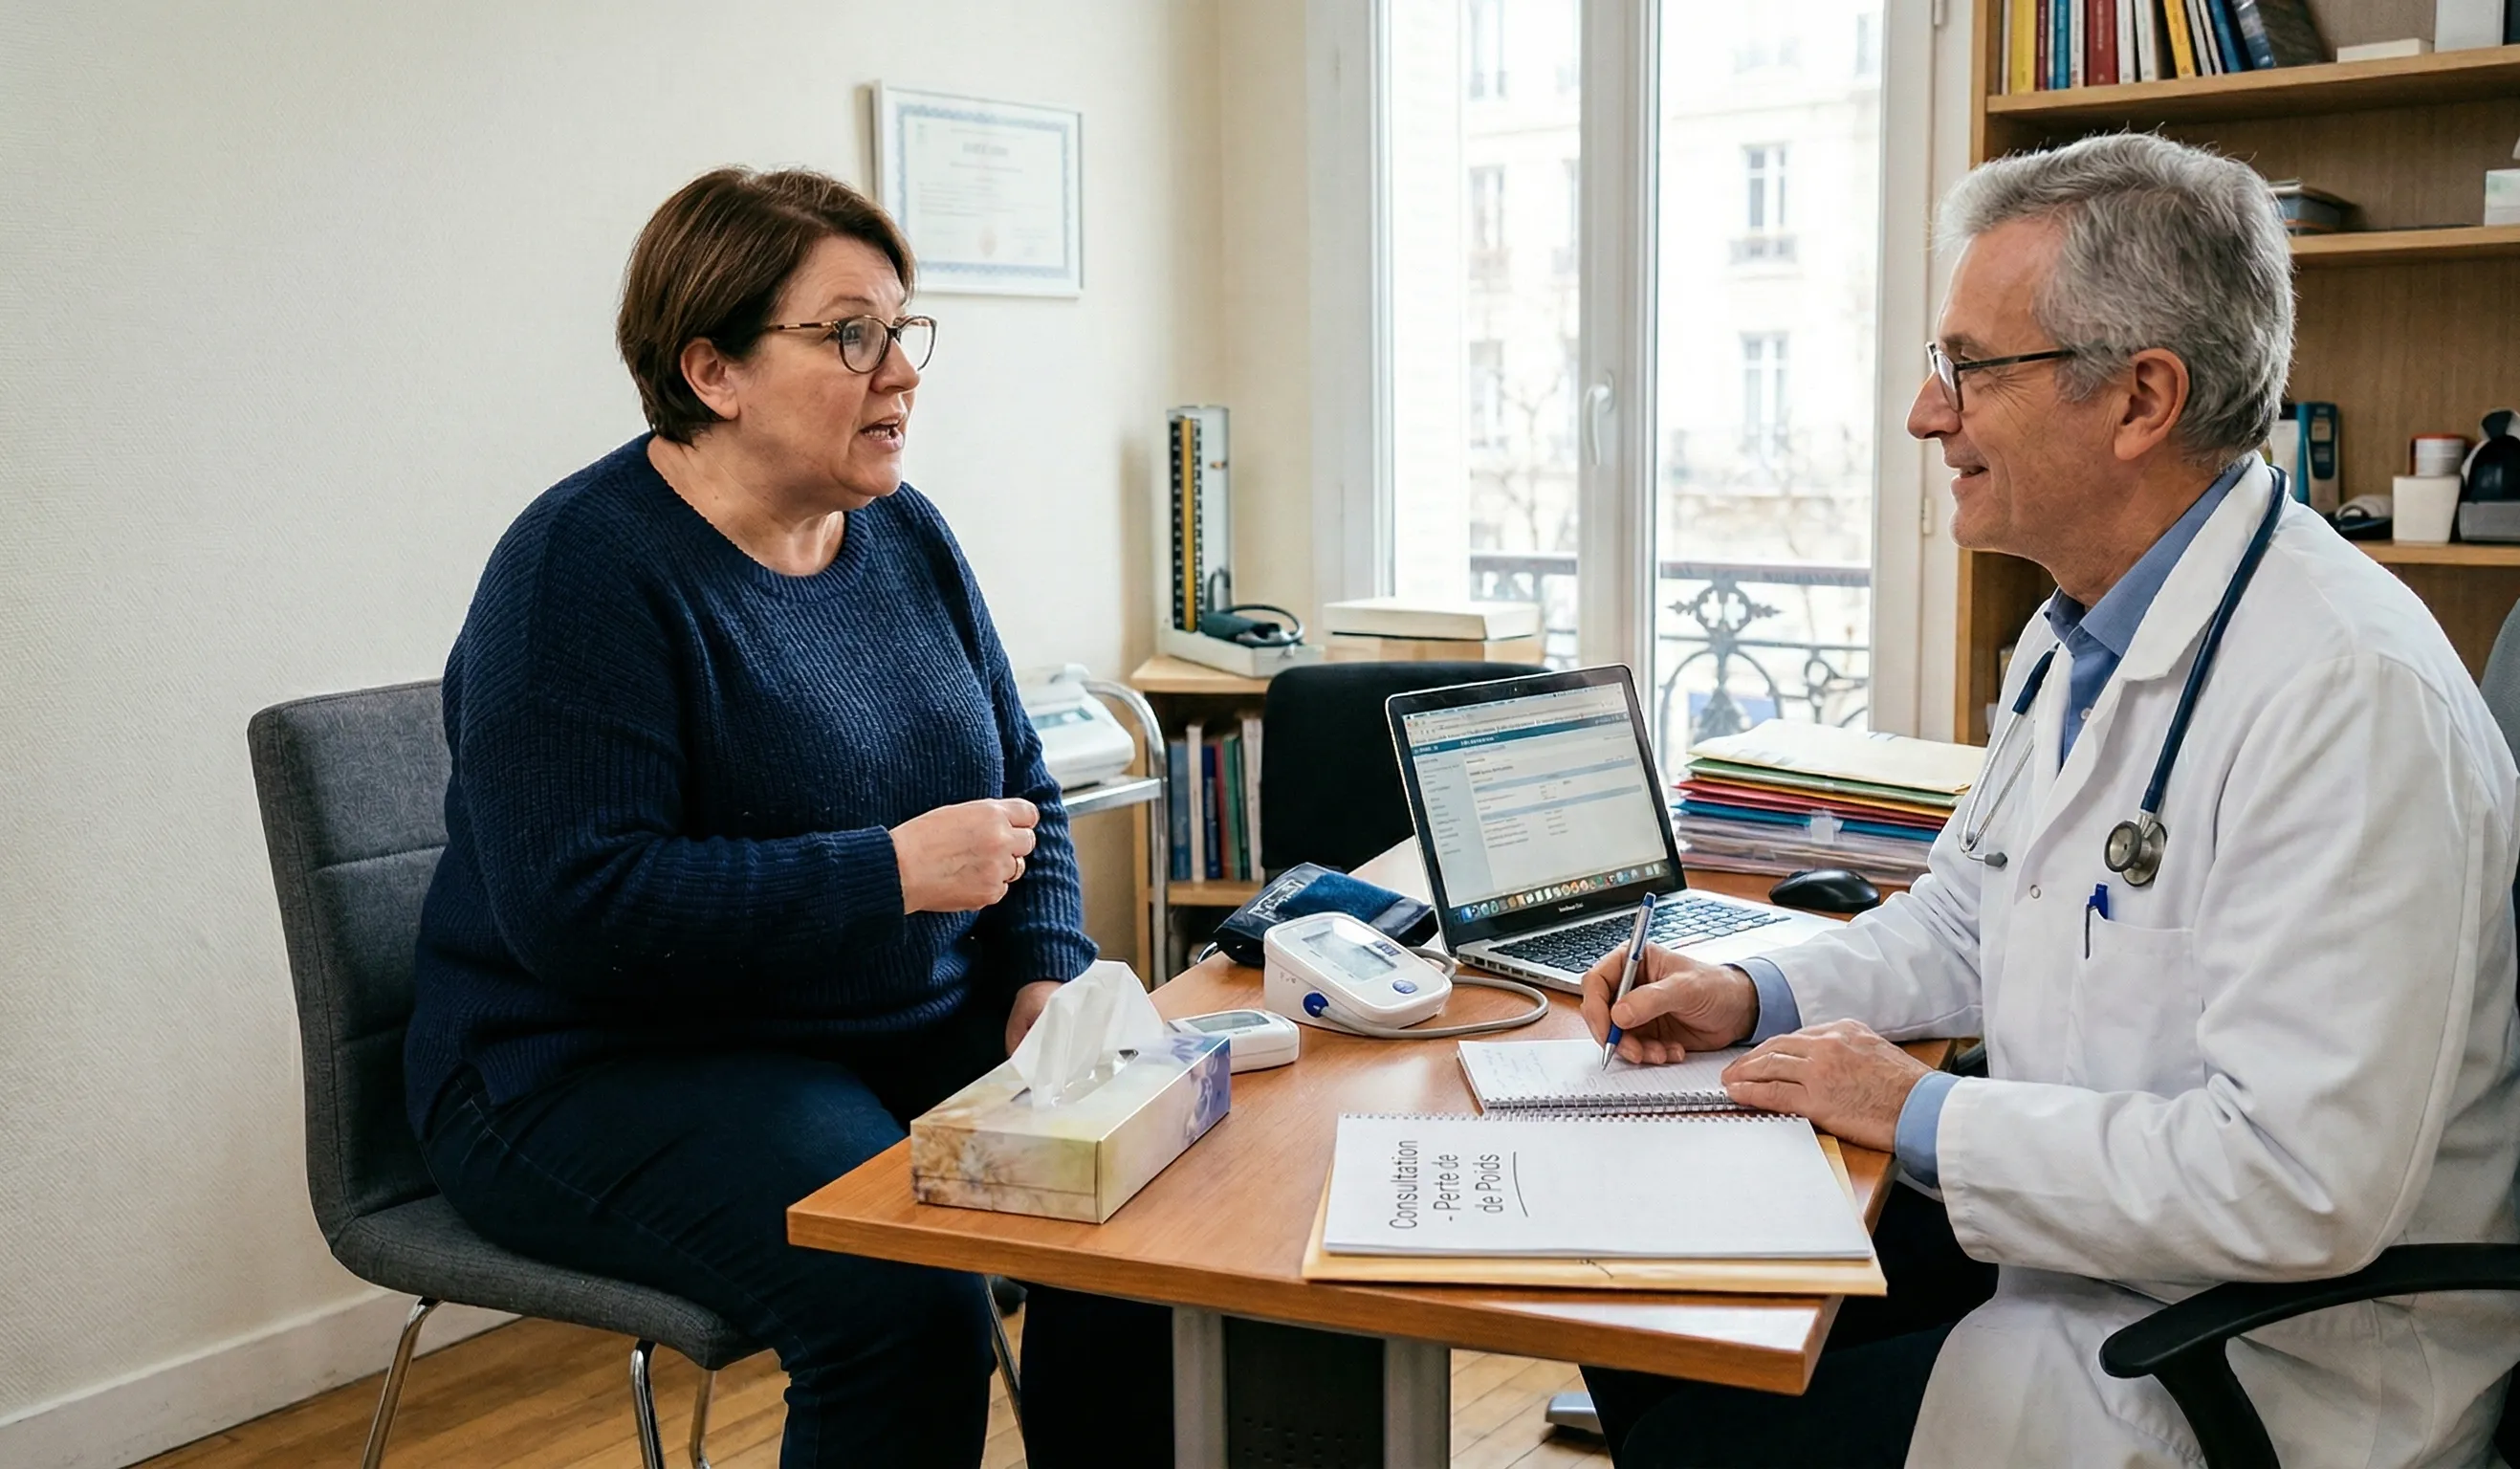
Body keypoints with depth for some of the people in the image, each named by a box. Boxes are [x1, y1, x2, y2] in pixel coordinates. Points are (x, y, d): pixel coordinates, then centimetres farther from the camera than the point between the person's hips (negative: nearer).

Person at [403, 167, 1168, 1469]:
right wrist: (894, 872, -24)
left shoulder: (905, 538, 8)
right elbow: (580, 909, -23)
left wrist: (1046, 978, -2)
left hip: (913, 1027, 7)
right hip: (609, 1067, -6)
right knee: (905, 1302, -31)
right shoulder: (585, 571, -15)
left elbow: (1022, 789, 16)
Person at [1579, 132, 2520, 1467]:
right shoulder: (2082, 633, 6)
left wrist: (1923, 1117, -20)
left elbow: (2300, 1183, -31)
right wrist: (1759, 996, 1)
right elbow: (1963, 916, 19)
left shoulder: (2349, 695, -26)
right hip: (2060, 1241, 9)